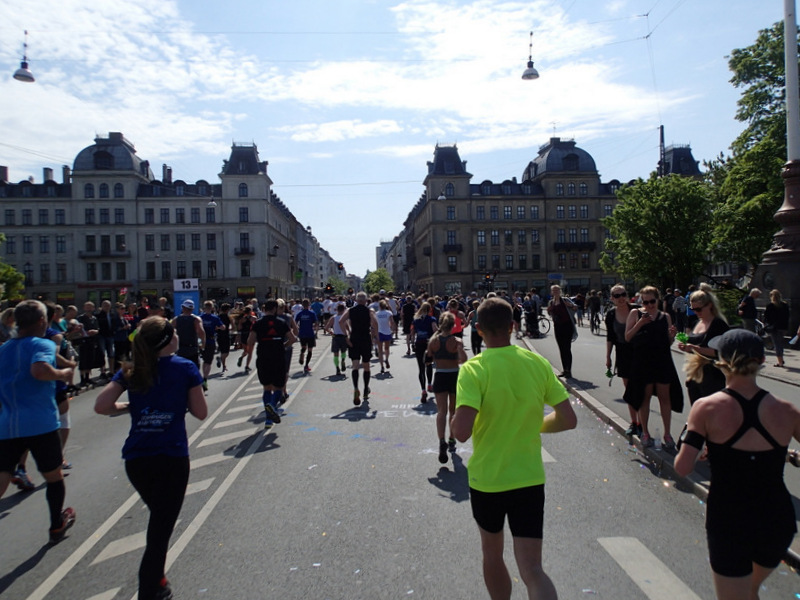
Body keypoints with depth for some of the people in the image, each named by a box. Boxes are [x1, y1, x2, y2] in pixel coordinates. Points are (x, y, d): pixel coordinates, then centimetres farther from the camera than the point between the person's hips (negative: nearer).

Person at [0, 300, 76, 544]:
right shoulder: (43, 344, -8)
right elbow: (39, 369, -28)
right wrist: (63, 374, -11)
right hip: (41, 424, -5)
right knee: (54, 477, 16)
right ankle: (57, 526, 34)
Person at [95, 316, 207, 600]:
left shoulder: (132, 370, 5)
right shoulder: (185, 368, -4)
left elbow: (101, 406, -4)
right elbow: (200, 412, -2)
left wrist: (130, 405, 12)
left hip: (135, 459, 5)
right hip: (172, 459, -5)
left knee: (159, 519, 26)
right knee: (160, 531, 4)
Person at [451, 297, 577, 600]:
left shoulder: (473, 369, -18)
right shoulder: (538, 363, -6)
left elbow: (461, 432, -27)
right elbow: (568, 420, -4)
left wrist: (455, 417, -5)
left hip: (486, 479, -2)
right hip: (530, 479, 2)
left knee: (492, 553, 24)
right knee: (532, 570, 7)